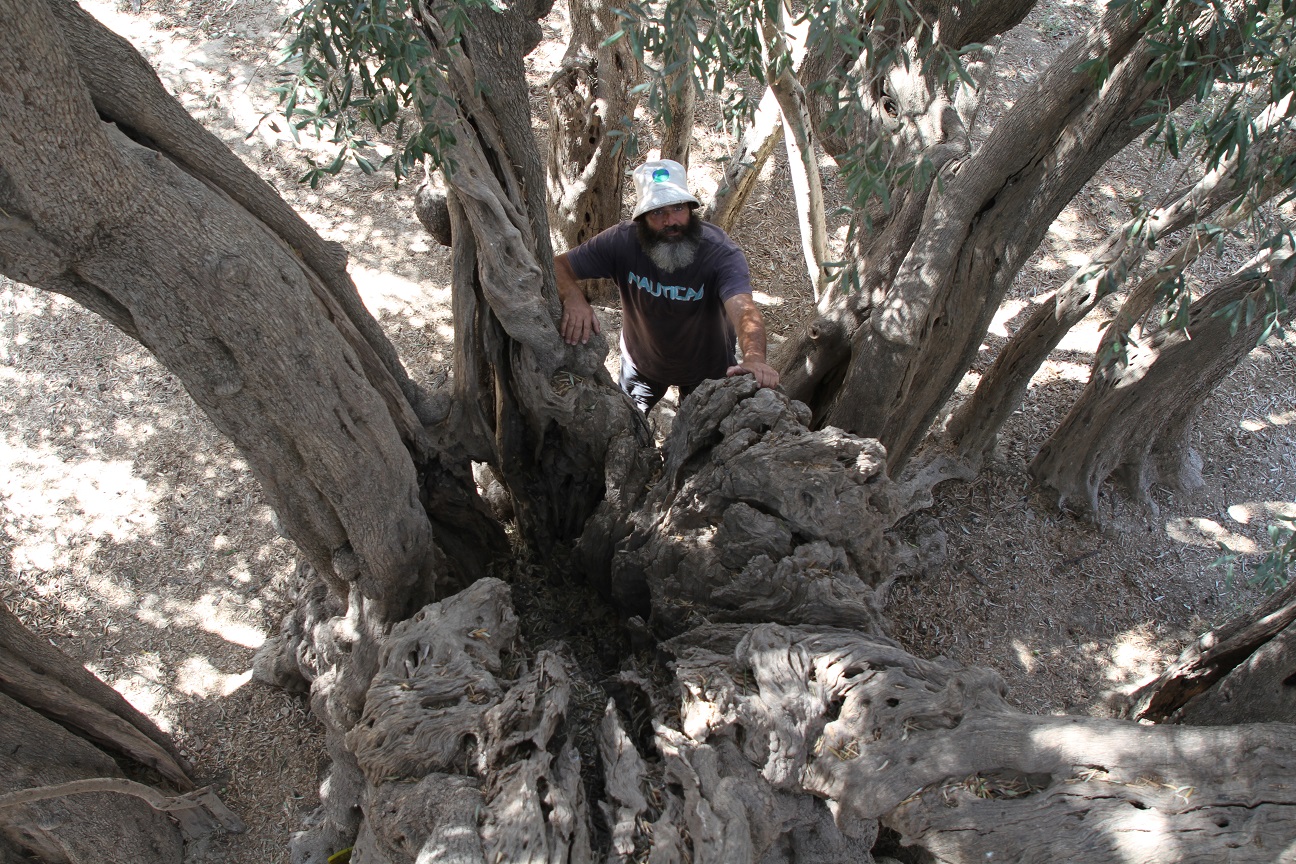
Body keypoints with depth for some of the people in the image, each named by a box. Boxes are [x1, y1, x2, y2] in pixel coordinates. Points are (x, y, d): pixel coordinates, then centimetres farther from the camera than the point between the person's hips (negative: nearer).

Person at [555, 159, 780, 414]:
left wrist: (754, 358, -72)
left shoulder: (721, 252, -35)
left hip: (707, 367, -2)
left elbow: (743, 309, -50)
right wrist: (574, 298, -47)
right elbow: (557, 266, -23)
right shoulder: (622, 241, -28)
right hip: (640, 361, 2)